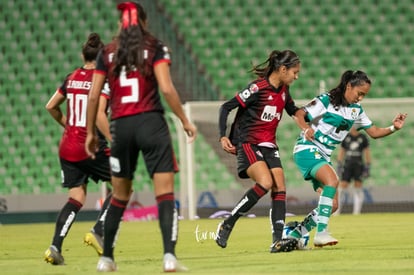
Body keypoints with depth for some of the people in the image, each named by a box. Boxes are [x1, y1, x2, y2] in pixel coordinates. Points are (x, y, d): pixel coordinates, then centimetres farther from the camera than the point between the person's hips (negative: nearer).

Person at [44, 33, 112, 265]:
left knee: (77, 198, 10)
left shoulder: (72, 78, 9)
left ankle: (55, 247, -5)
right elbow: (99, 114, -21)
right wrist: (113, 142, -16)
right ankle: (98, 232, -3)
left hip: (67, 148, 6)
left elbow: (51, 106, 17)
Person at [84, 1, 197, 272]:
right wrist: (185, 121, -3)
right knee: (165, 193, -5)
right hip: (151, 123, -3)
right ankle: (169, 256, -19)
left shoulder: (107, 53, 9)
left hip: (121, 127, 3)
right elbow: (166, 88, -11)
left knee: (120, 195, 17)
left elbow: (94, 96, 6)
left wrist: (91, 133, 16)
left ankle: (106, 257, 21)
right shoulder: (155, 48, 0)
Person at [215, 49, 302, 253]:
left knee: (280, 188, -8)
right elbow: (226, 108, -13)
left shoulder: (283, 90, 8)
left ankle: (278, 240, -13)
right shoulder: (258, 88, -16)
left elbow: (292, 110, 30)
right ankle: (227, 225, -14)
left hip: (268, 145, 8)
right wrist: (223, 137, -22)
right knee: (265, 183, -26)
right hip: (247, 144, -8)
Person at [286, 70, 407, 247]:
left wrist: (394, 128, -4)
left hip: (323, 156, 8)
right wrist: (306, 128, -32)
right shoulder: (326, 100, -10)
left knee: (332, 205, 2)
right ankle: (321, 233, -38)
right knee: (332, 180, -33)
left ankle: (294, 235, 12)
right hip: (308, 148, -8)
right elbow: (299, 114, -12)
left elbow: (374, 132, 14)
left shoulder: (356, 110, 12)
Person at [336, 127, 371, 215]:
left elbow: (367, 153, 6)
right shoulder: (346, 137, 8)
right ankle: (337, 210, 0)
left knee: (358, 187, -5)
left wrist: (367, 167, 1)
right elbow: (341, 151, 13)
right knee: (342, 186, -6)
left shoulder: (363, 138, 5)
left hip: (359, 165, -1)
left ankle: (357, 211, -2)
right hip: (347, 165, 1)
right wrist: (339, 165, 7)